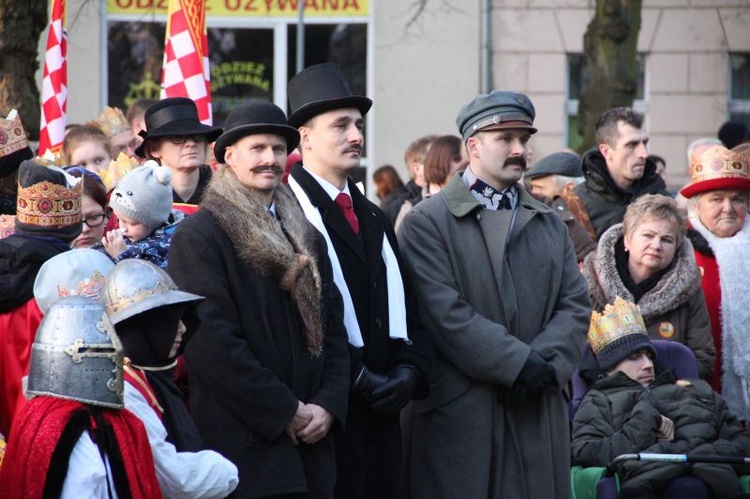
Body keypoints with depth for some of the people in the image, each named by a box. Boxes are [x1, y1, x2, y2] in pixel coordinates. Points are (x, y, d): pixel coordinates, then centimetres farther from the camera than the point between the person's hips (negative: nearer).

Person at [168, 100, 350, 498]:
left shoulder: (306, 239, 18)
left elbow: (332, 328, 16)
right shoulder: (198, 236, -5)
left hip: (309, 443, 6)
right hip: (243, 446, -6)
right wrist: (285, 411, -12)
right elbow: (212, 339, -13)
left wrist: (328, 405, -1)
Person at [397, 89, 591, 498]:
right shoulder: (428, 222, -1)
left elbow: (575, 305, 10)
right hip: (461, 413, -5)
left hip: (539, 410, 5)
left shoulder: (549, 223, 19)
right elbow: (445, 313, -12)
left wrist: (546, 364, -9)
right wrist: (519, 363, -16)